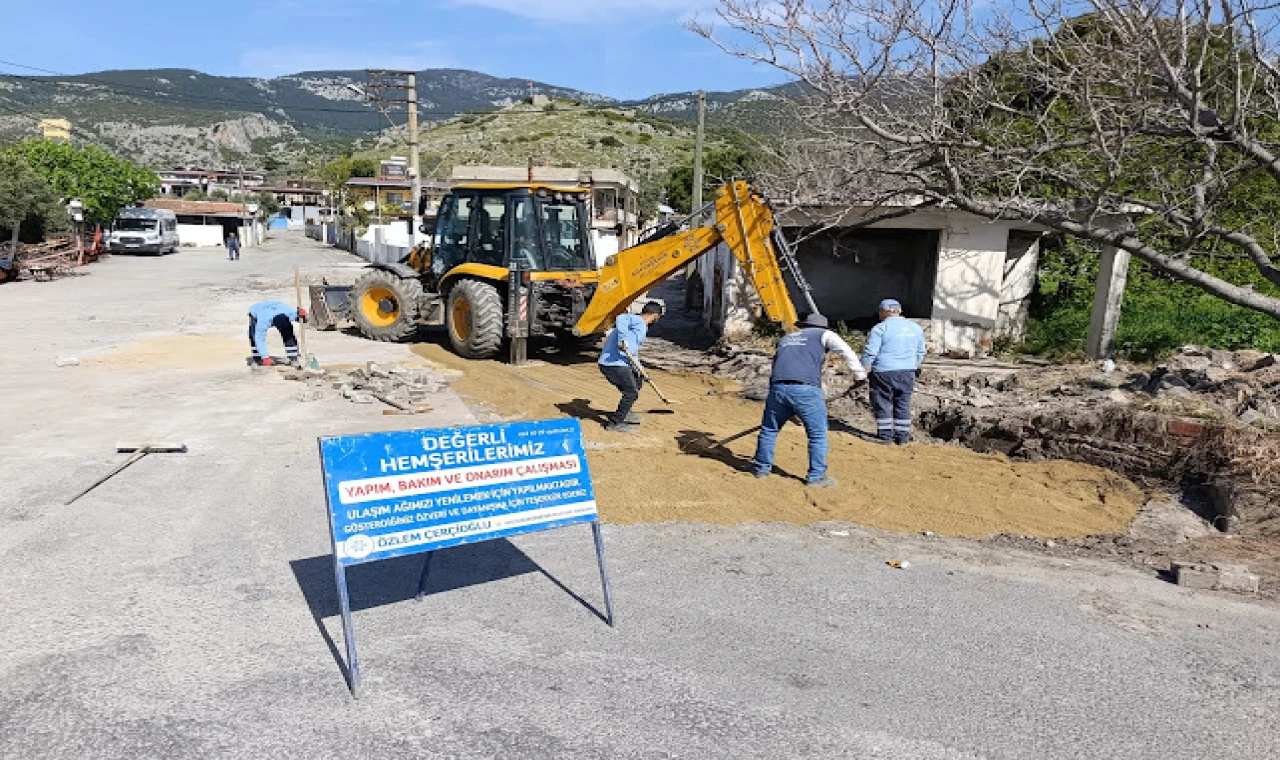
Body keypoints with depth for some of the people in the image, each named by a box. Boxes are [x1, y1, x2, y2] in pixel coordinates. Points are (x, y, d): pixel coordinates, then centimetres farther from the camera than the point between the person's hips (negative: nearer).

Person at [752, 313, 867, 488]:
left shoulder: (785, 339, 31)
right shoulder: (823, 335, 17)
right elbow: (846, 351, 2)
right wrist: (859, 374, 9)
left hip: (778, 387, 5)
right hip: (806, 390, -4)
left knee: (769, 429, 20)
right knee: (818, 434, 7)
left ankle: (762, 468, 30)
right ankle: (816, 477, 10)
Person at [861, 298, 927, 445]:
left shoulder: (880, 328, -8)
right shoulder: (915, 328, 11)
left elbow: (870, 352, -11)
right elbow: (920, 353, 18)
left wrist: (863, 369, -1)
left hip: (884, 372, -5)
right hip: (907, 372, 5)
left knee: (883, 403, 5)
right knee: (903, 404, 12)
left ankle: (885, 435, 8)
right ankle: (903, 436, 14)